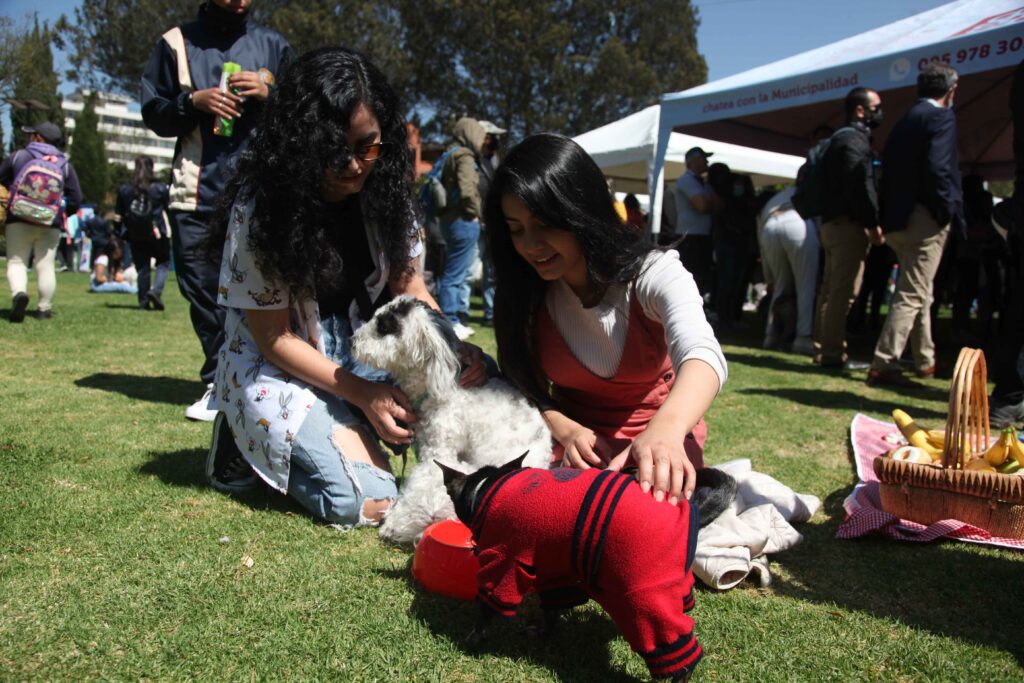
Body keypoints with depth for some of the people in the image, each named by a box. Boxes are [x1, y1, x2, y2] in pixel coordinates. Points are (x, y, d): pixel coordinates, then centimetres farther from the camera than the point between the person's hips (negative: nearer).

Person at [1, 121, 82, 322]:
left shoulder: (17, 157, 6)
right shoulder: (65, 164, 7)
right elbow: (76, 198, 2)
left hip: (19, 219, -1)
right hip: (51, 223, 1)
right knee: (46, 265, 6)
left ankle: (18, 292, -24)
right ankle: (44, 308, 7)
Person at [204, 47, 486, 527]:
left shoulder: (383, 189, -5)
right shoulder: (260, 205, -19)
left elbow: (411, 288, -1)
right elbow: (274, 337, -16)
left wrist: (455, 349, -22)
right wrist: (361, 393, -26)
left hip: (357, 352, 6)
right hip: (277, 366, -5)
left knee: (474, 390, -17)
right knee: (370, 501, -22)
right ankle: (249, 442, 5)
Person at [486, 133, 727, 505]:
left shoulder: (655, 273, -20)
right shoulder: (524, 292, -8)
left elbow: (702, 354, -38)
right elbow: (526, 386, 1)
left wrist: (665, 431, -59)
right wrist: (565, 430, -20)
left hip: (660, 443, -2)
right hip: (575, 444, 2)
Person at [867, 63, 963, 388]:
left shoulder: (904, 121, 18)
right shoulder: (941, 117, -6)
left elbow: (887, 172, 14)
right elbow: (938, 170, -20)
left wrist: (888, 218, 13)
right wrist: (948, 212, -11)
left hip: (898, 219, 9)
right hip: (925, 220, -9)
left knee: (918, 292, 19)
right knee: (912, 294, -8)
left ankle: (925, 361, 29)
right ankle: (883, 365, -12)